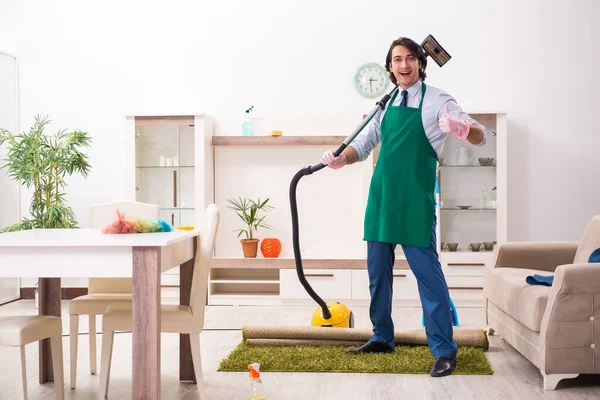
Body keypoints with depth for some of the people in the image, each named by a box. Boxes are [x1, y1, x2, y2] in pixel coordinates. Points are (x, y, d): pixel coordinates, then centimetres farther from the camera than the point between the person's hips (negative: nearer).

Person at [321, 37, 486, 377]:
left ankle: (445, 350, 1)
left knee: (428, 273, -6)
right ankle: (382, 338, 27)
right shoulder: (386, 104, 14)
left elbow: (481, 135, -10)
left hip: (415, 202, -6)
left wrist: (462, 129, -34)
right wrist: (341, 158, -3)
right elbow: (364, 143, 18)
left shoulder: (436, 100, -3)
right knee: (378, 272, 13)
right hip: (381, 197, 6)